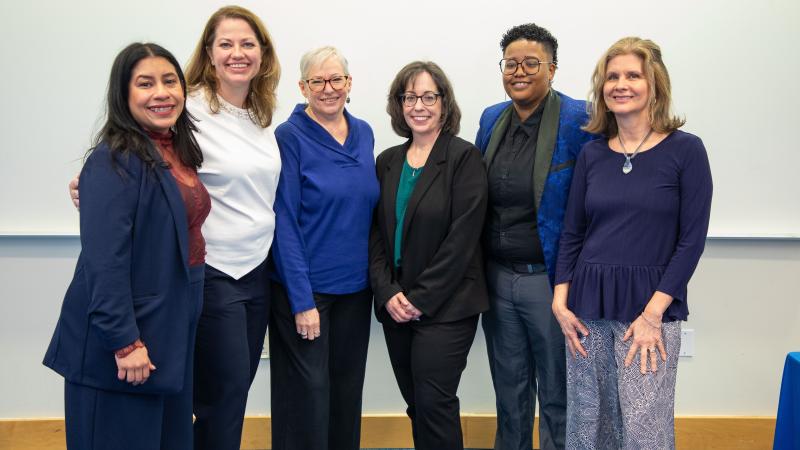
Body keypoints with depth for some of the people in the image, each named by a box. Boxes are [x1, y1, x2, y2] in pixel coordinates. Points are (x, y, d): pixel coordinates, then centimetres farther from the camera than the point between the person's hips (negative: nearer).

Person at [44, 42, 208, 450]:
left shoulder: (177, 152, 10)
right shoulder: (114, 161, -16)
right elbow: (104, 261, -22)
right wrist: (125, 342, -22)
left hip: (173, 331, 8)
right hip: (124, 340, -8)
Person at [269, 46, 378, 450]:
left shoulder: (363, 133, 7)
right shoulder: (289, 137, -10)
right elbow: (284, 223, -13)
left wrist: (378, 281, 8)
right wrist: (302, 300, -17)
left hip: (355, 287, 6)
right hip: (305, 289, -5)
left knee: (347, 391, 14)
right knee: (308, 395, 1)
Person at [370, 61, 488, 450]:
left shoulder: (463, 158, -7)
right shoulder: (388, 162, 10)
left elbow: (462, 238, -13)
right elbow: (376, 234, 8)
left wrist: (422, 298, -14)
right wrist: (388, 293, -5)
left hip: (446, 306, -5)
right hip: (395, 306, 5)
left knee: (433, 403, -5)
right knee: (416, 404, 11)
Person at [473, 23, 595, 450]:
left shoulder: (578, 121, -11)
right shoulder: (491, 119, 7)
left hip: (549, 279, -5)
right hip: (496, 277, 6)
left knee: (557, 393, 10)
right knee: (509, 390, 20)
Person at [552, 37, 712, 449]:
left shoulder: (685, 149, -4)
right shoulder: (591, 153, 7)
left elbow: (692, 239, -7)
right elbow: (572, 233, 10)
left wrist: (653, 312, -12)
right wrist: (560, 302, 0)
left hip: (651, 308, -3)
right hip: (588, 307, 4)